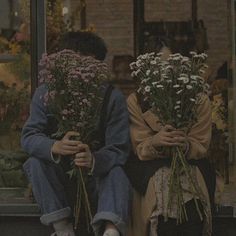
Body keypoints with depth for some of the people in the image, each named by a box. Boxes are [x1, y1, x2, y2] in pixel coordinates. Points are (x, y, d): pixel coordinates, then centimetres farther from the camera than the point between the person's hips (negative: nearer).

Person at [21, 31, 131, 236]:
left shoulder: (113, 97, -12)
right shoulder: (45, 93, -8)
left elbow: (119, 149, -19)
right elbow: (29, 136, -17)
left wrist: (93, 160, -44)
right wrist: (54, 147, -43)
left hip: (98, 171, -1)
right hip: (59, 175, 1)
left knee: (117, 172, -32)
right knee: (36, 163, -28)